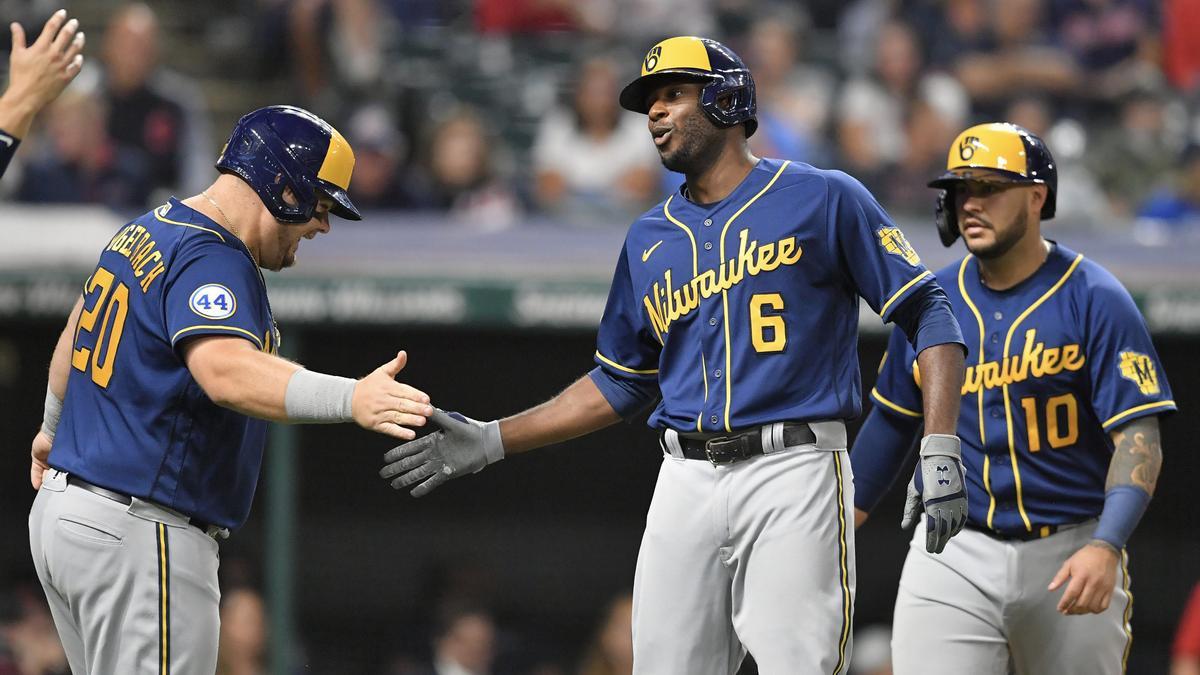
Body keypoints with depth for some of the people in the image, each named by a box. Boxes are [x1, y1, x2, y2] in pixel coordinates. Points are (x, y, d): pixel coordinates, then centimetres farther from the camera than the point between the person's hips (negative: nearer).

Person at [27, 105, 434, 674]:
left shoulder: (144, 232, 14)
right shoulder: (208, 257, -17)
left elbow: (76, 333, 32)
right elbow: (224, 371, -37)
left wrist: (53, 428, 49)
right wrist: (350, 399, -50)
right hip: (138, 534, -11)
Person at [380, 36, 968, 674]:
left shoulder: (824, 200, 2)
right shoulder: (649, 239, 18)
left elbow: (927, 311, 0)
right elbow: (619, 383, 24)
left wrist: (940, 451, -11)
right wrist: (492, 441, 17)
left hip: (794, 473, -5)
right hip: (687, 480, 5)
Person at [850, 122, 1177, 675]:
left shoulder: (1094, 300, -8)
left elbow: (1138, 438, -14)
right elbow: (892, 420, 20)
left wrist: (1106, 547, -28)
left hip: (1069, 555, -2)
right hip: (953, 557, 2)